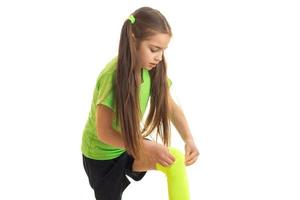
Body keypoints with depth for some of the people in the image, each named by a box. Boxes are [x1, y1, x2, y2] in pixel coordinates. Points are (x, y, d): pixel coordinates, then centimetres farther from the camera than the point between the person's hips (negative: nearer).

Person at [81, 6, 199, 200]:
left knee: (173, 159, -8)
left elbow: (171, 107, -10)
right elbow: (104, 132, -31)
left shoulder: (152, 69, -15)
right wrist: (148, 147, -37)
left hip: (129, 143, 5)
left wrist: (189, 139, -26)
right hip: (101, 153, -5)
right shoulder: (113, 76, -33)